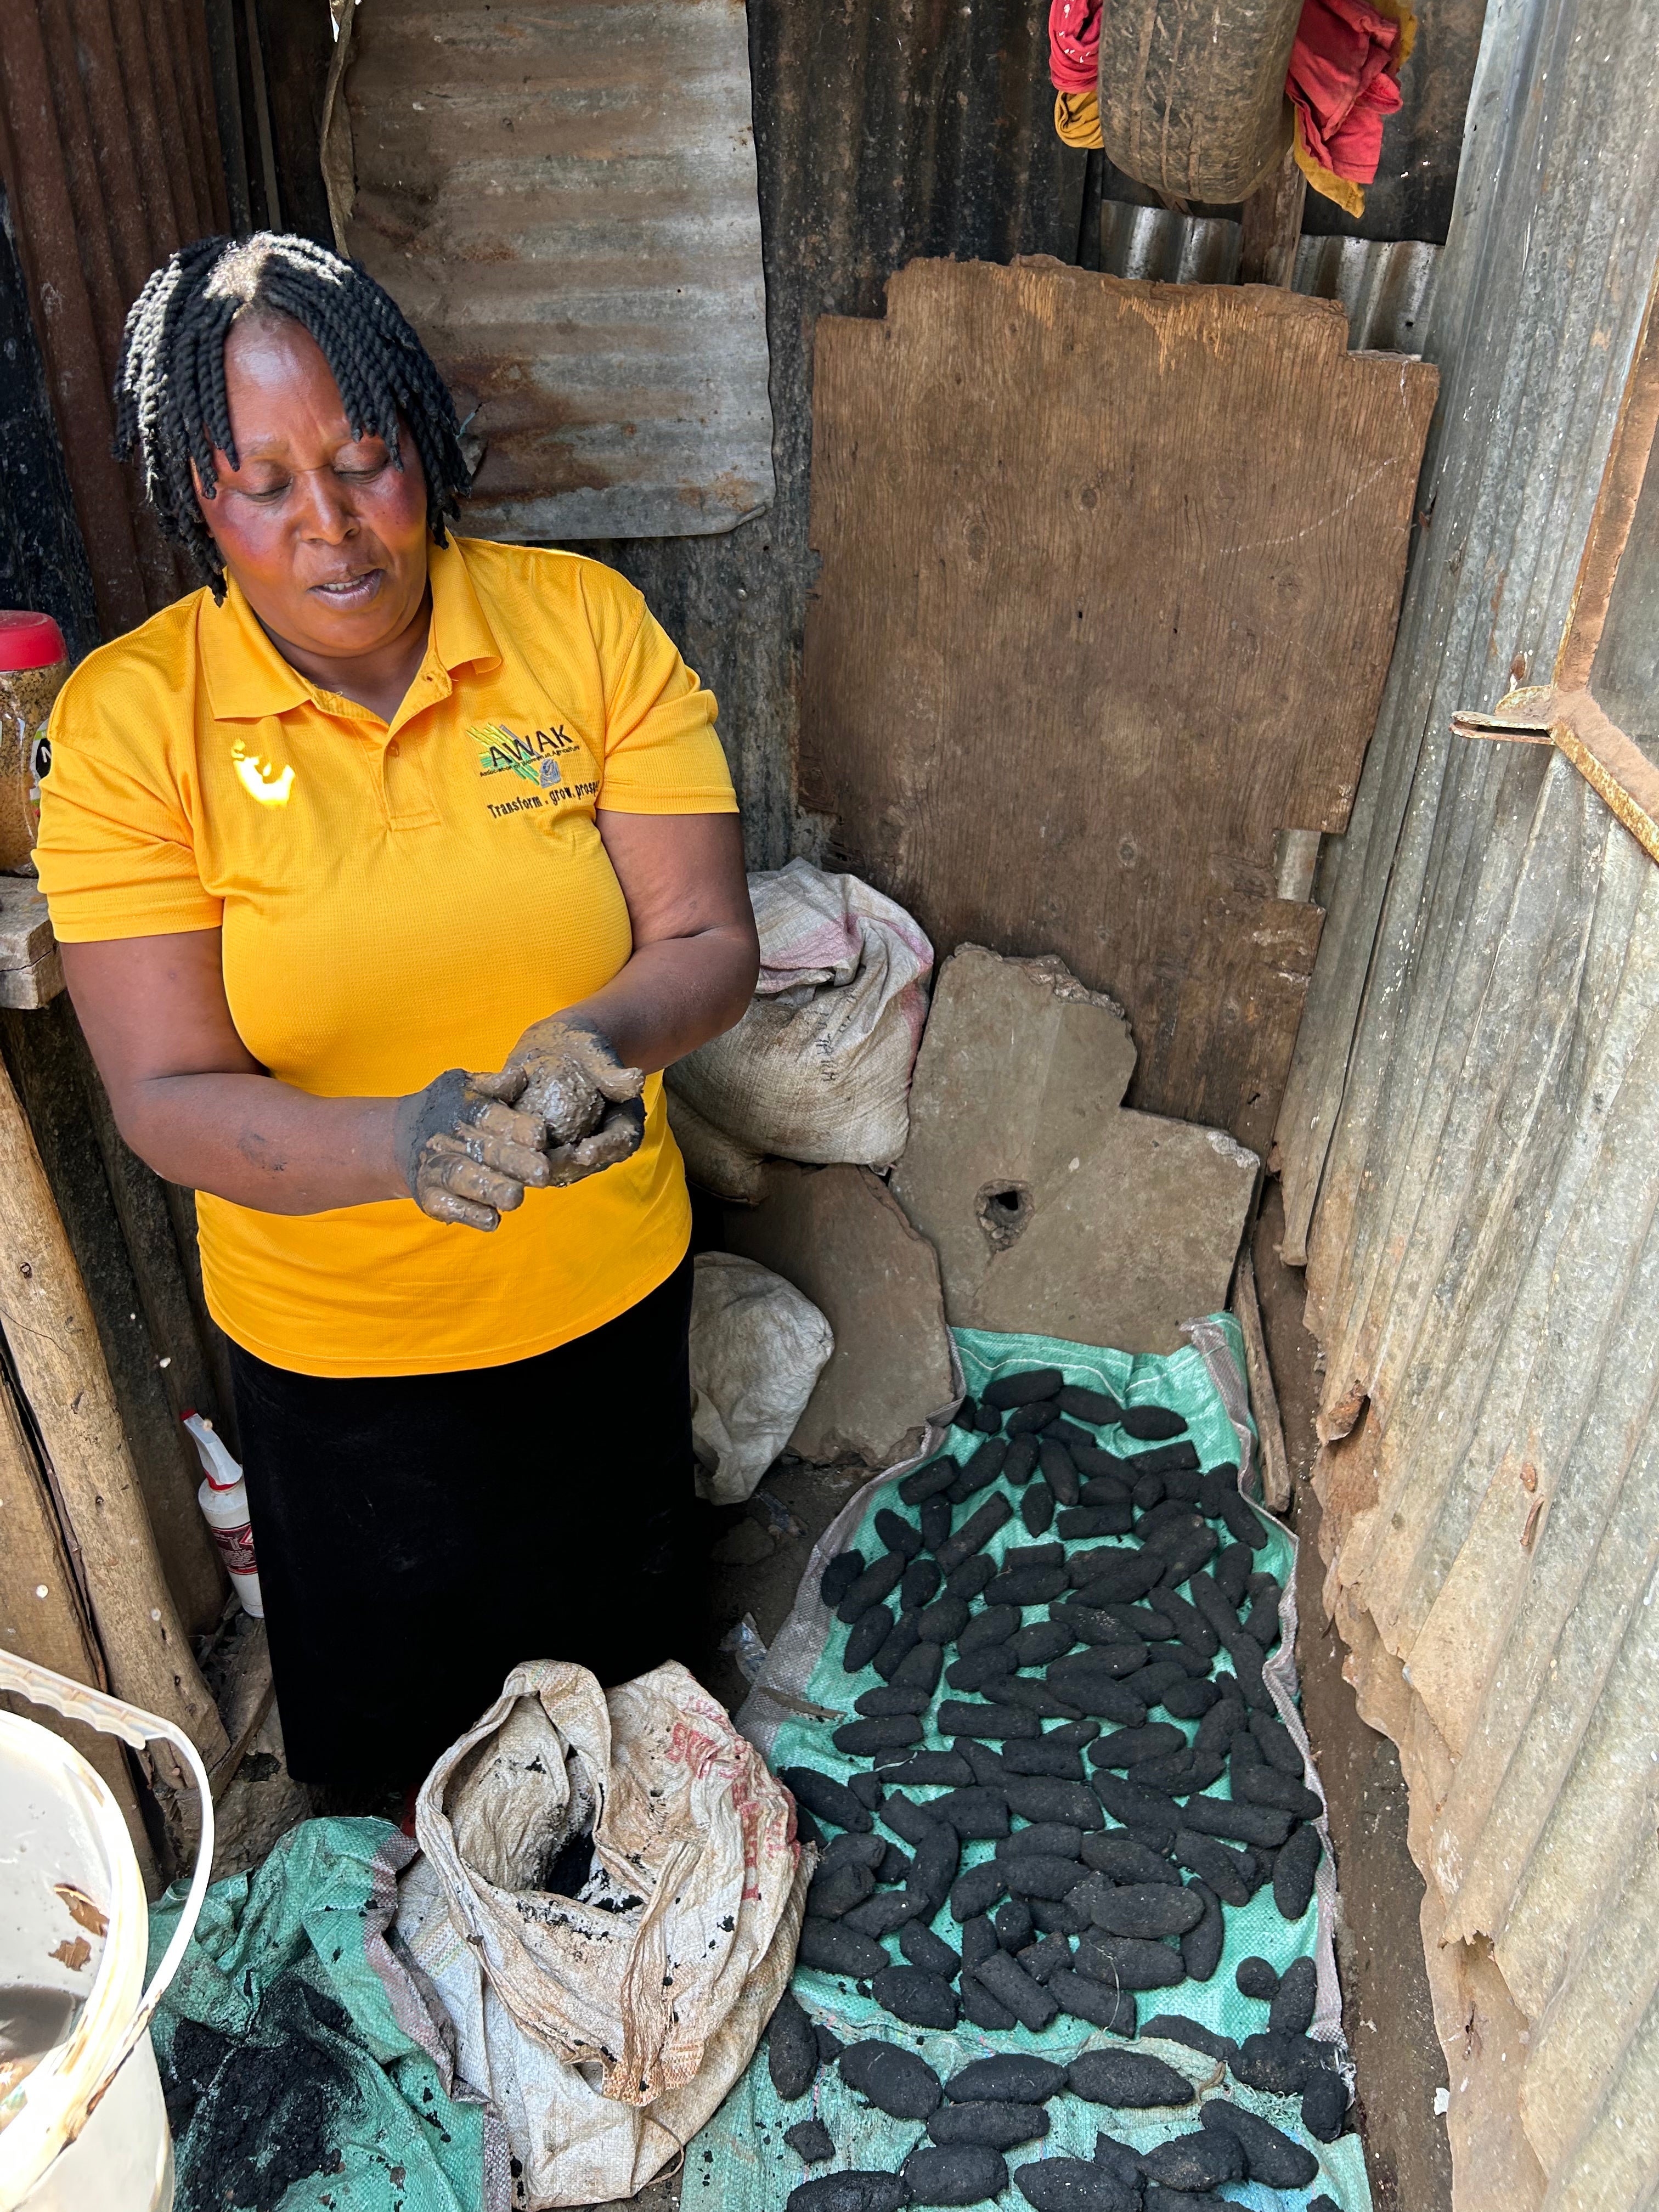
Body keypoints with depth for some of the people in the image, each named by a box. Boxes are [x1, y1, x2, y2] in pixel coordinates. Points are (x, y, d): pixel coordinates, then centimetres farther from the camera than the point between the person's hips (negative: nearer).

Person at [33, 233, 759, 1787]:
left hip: (608, 1290, 2)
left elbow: (708, 939, -14)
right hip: (335, 1340, -1)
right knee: (395, 1715, 25)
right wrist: (395, 1143, -37)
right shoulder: (128, 720, -15)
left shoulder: (585, 624, -12)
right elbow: (165, 1099, -17)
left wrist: (605, 1041, -36)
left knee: (617, 1653, 28)